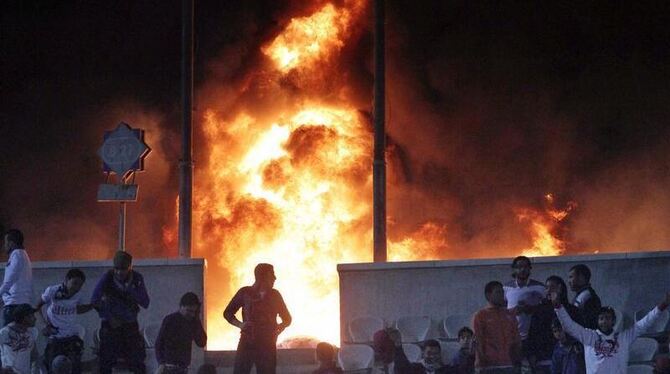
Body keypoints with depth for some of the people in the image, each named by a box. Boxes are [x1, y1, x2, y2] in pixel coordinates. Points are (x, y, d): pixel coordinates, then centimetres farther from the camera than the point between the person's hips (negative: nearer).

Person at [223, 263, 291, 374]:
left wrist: (279, 328, -1)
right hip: (247, 343, -2)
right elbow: (228, 313, 10)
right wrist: (240, 324, -7)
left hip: (268, 344, 2)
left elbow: (287, 318, 20)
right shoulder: (245, 292, 3)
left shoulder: (275, 295, 10)